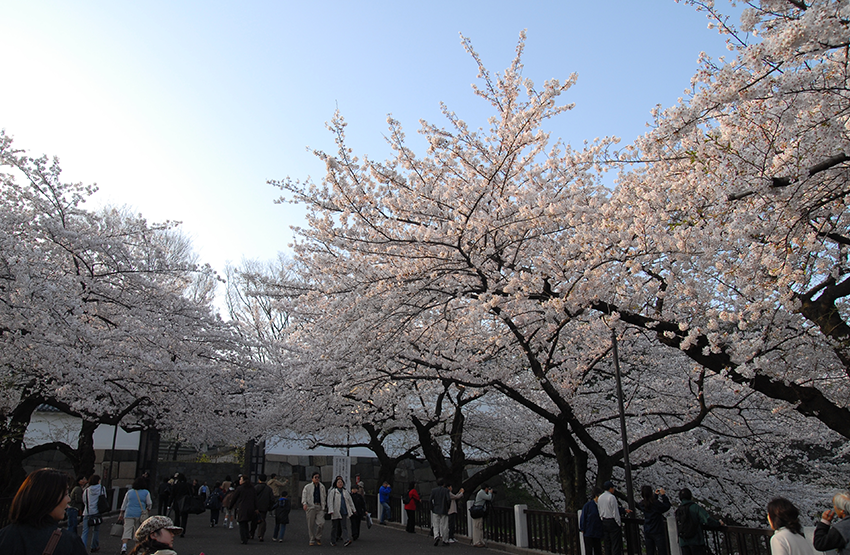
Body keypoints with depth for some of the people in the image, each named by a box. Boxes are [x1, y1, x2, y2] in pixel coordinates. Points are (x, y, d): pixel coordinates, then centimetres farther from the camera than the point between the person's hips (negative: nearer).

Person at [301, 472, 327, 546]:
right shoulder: (307, 487, 5)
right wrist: (304, 503, -21)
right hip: (311, 507, -2)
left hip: (320, 507, 2)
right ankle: (312, 540, 14)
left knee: (321, 523, -12)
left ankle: (318, 537, 10)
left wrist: (323, 506, 18)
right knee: (311, 525, 1)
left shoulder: (322, 486, 15)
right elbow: (304, 496, -4)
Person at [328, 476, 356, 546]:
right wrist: (330, 510, -19)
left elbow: (350, 500, 21)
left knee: (344, 526, -4)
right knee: (334, 527, 7)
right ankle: (333, 541, 20)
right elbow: (330, 501, -9)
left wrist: (353, 509, 23)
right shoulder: (332, 491, -2)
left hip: (344, 512, 3)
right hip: (336, 512, -3)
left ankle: (346, 540, -13)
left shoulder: (345, 491, 13)